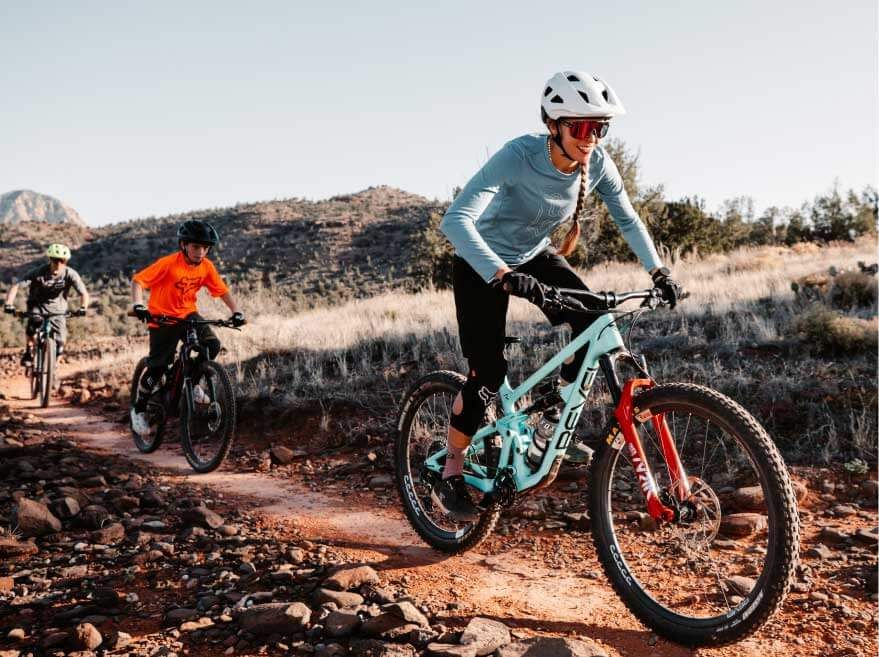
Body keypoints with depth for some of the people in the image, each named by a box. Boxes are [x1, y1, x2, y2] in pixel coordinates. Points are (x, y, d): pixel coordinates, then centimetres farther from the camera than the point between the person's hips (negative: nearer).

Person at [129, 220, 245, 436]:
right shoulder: (168, 263, -21)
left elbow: (222, 290, 0)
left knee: (212, 345, -18)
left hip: (188, 314, 4)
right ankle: (139, 408, 16)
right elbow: (137, 281, -21)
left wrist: (236, 312, -13)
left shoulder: (206, 267, -7)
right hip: (162, 317, -4)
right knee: (158, 365, -6)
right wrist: (137, 305, -37)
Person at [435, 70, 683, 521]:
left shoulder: (597, 163, -17)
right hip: (483, 265, -5)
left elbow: (627, 219, -1)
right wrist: (504, 276, -55)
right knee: (488, 373, -12)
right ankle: (450, 477, 6)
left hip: (534, 257, 5)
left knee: (597, 322, -16)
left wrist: (659, 271, -12)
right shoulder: (518, 155, -32)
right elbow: (455, 220, -44)